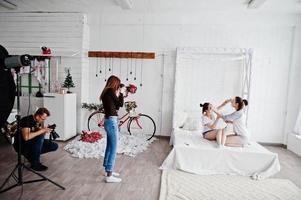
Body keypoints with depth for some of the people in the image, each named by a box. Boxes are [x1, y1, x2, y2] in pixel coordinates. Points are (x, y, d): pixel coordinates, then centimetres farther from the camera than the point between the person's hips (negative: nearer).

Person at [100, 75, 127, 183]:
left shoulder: (106, 92, 13)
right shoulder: (111, 91, -14)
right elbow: (120, 104, -6)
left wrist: (119, 95, 13)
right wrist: (121, 93, 5)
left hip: (108, 121, 10)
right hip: (112, 121, -10)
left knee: (109, 147, 18)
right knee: (113, 149, -3)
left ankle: (108, 170, 31)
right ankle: (109, 176, 4)